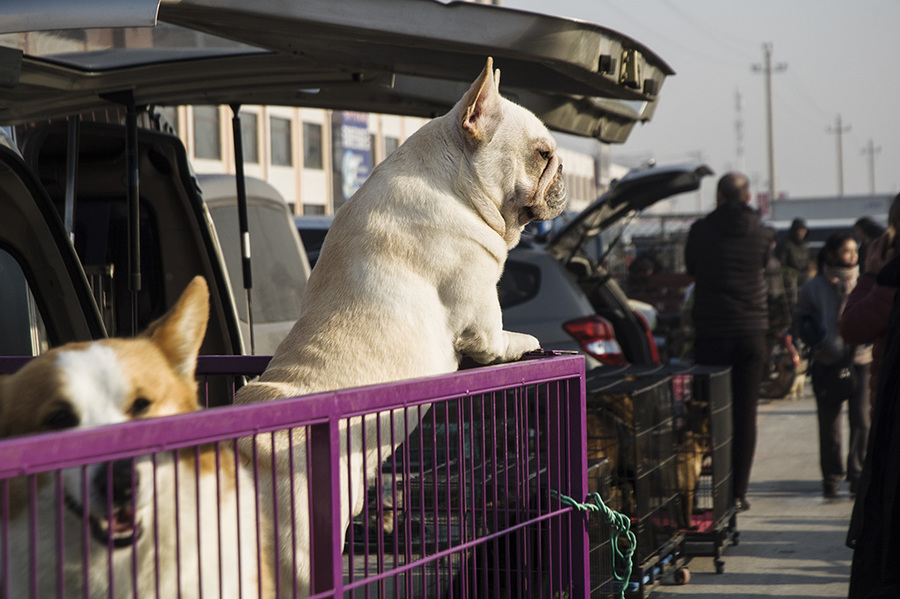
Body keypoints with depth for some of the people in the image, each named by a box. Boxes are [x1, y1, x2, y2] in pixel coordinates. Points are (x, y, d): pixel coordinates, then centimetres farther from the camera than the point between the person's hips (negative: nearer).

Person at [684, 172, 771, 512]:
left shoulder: (701, 231, -3)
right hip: (751, 333, 1)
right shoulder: (761, 235, 1)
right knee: (745, 415, 5)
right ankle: (738, 493, 4)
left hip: (711, 333, -1)